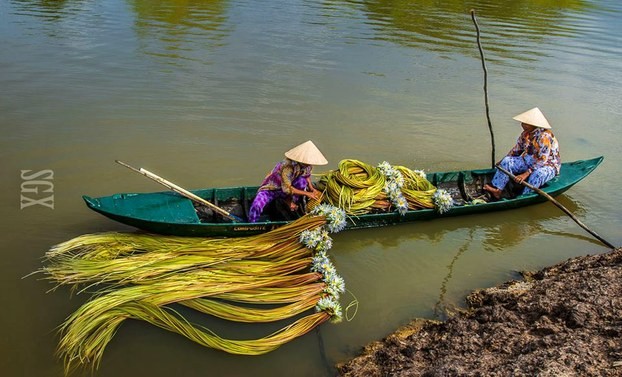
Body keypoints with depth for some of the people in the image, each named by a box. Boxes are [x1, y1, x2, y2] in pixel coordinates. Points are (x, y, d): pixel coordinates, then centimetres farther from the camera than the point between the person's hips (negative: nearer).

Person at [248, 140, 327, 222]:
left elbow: (307, 176, 8)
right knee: (257, 205, -33)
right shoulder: (288, 166, -35)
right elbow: (287, 188, -32)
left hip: (288, 187, 6)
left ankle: (293, 204, -3)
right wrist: (307, 193, -30)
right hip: (271, 188, -5)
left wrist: (312, 189, -8)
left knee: (302, 181, -26)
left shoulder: (308, 165, -14)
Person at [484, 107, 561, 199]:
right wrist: (502, 160, 6)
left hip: (548, 165, -7)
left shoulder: (544, 136, -26)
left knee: (538, 174, -40)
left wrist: (526, 174, -38)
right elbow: (516, 150, 13)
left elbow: (542, 160, -31)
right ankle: (497, 190, -23)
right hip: (528, 161, 7)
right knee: (507, 161, -11)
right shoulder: (525, 134, -2)